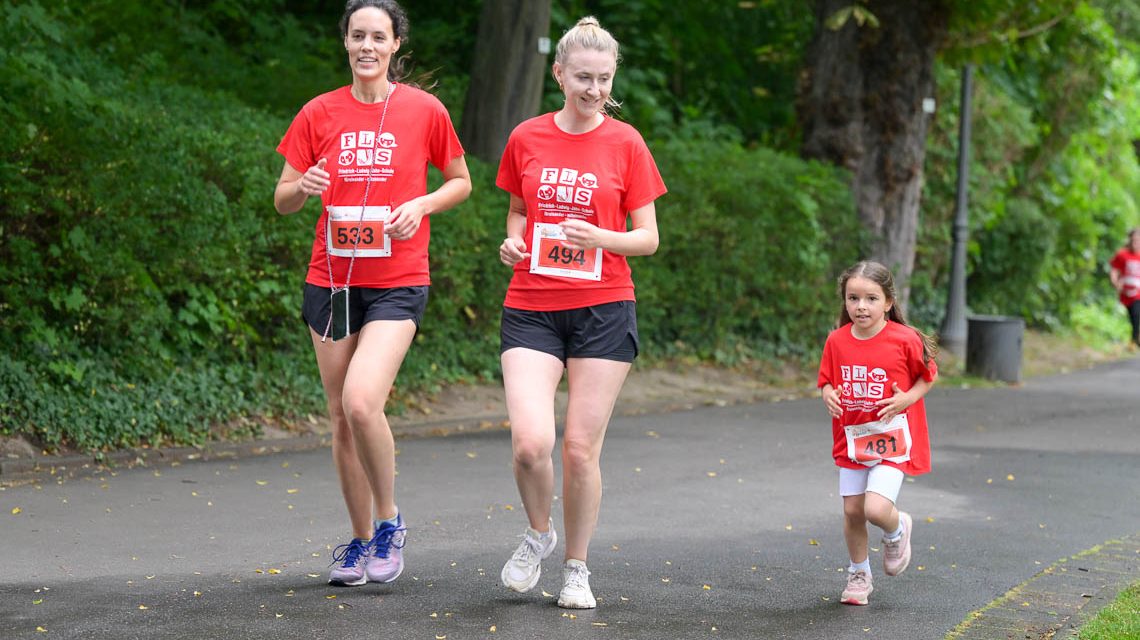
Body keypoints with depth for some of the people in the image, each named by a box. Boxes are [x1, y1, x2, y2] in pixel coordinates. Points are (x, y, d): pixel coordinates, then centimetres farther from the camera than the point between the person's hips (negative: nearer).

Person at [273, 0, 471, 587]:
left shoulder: (424, 110, -1)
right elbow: (282, 201, 8)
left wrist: (421, 206, -9)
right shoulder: (320, 113, 4)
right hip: (331, 279, 3)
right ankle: (361, 540, 22)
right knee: (341, 418, 7)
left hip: (397, 281, -3)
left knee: (361, 403, -21)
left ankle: (389, 522, 0)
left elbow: (460, 182, 11)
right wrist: (304, 185, -15)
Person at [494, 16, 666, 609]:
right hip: (531, 308, 1)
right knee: (531, 442, -15)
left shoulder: (625, 143, 0)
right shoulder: (527, 138, 5)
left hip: (602, 309, -1)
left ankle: (576, 567, 18)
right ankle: (538, 532, 15)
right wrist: (511, 243, -3)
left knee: (581, 449, -1)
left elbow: (648, 238, 2)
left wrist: (601, 238, -17)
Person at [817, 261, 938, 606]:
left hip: (891, 438, -4)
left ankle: (898, 529, 19)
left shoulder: (905, 340, -14)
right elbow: (827, 381, 9)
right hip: (851, 438, 4)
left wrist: (907, 399, -16)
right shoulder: (837, 341, -4)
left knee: (876, 508, -18)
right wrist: (828, 396, -13)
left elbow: (928, 375, 0)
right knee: (852, 511, 9)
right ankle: (859, 575, 30)